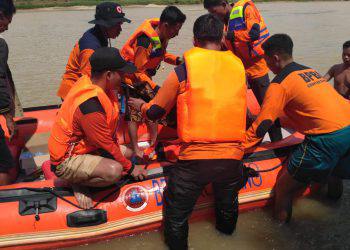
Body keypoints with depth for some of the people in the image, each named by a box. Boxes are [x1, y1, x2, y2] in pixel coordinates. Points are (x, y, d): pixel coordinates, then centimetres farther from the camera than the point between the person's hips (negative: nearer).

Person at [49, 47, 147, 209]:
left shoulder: (88, 81, -4)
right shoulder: (90, 105, -32)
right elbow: (106, 145, -21)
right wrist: (130, 168, -9)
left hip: (82, 146, 10)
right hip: (66, 161, -10)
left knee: (126, 152, 16)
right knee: (114, 171, -32)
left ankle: (81, 176, 8)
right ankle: (78, 183, -4)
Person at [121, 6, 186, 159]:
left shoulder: (162, 35, -7)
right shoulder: (145, 40, -32)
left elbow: (161, 54, 12)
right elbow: (138, 71, -26)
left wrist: (177, 60, -5)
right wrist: (154, 88, -28)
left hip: (144, 77, 9)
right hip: (131, 78, -9)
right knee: (135, 113, -5)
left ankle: (154, 143, 23)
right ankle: (136, 151, 6)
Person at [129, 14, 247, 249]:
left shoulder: (183, 71, -3)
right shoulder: (238, 67, 5)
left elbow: (154, 113, 6)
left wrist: (140, 105, 28)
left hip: (194, 159, -4)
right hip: (232, 157, 4)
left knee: (176, 215, 17)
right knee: (228, 206, 31)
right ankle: (226, 230, 55)